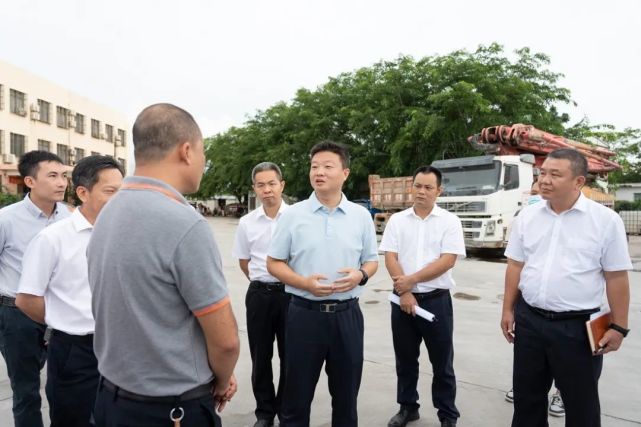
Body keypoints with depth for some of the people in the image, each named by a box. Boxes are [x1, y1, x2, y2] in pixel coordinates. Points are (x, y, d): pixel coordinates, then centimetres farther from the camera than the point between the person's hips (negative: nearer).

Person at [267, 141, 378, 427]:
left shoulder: (361, 216, 3)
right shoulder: (293, 214, -3)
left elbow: (372, 260, 12)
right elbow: (274, 263, 1)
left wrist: (360, 275, -12)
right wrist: (304, 282, -16)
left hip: (346, 313, 2)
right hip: (305, 313, -1)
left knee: (346, 392, 17)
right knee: (298, 393, 11)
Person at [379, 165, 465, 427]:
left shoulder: (449, 221, -3)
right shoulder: (397, 220, 3)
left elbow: (448, 260, -11)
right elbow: (390, 258, -3)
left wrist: (412, 279, -15)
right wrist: (404, 292, -12)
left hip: (436, 299, -2)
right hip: (403, 299, 2)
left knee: (442, 362, 9)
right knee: (405, 359, 15)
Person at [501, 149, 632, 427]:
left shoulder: (605, 220, -8)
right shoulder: (527, 216, 2)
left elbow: (616, 277, -5)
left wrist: (618, 327, -5)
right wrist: (507, 310, 6)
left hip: (577, 326, -3)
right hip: (528, 320, 3)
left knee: (581, 402, 15)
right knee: (527, 395, 18)